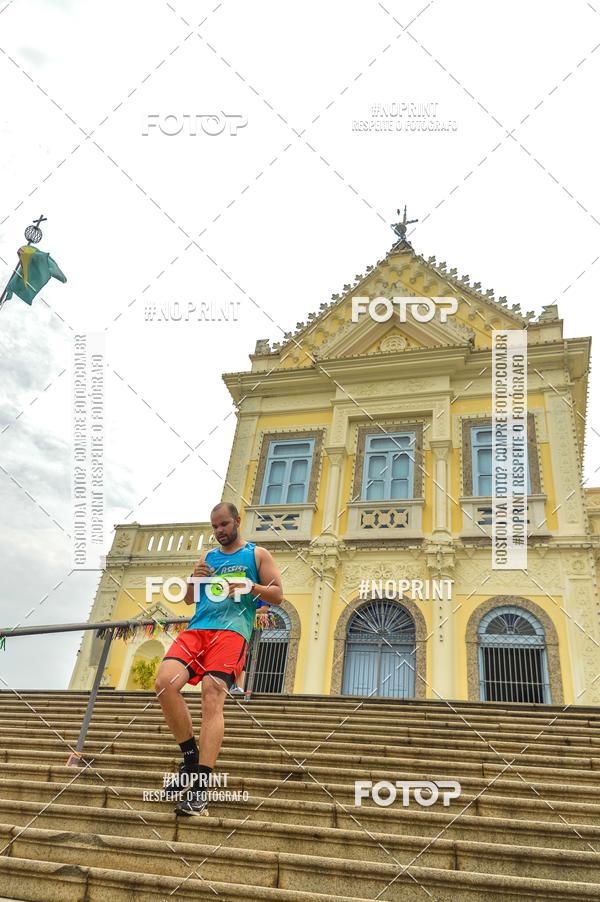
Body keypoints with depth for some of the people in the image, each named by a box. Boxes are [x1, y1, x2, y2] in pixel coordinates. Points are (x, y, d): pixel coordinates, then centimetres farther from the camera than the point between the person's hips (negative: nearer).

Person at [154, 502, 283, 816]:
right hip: (197, 628, 5)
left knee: (212, 698, -20)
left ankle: (200, 790, -22)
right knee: (165, 682, -20)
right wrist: (194, 579, 4)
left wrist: (249, 586, -8)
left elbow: (277, 595, 9)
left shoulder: (257, 554, 14)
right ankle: (190, 756, -1)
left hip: (232, 631, -4)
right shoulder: (207, 557, 25)